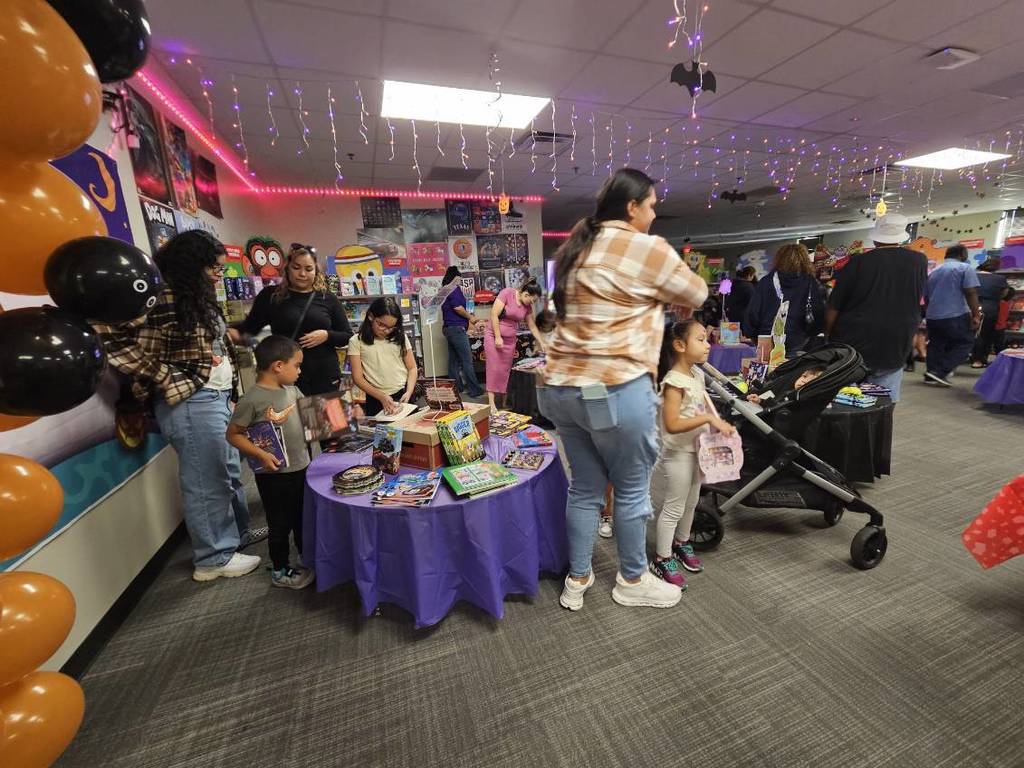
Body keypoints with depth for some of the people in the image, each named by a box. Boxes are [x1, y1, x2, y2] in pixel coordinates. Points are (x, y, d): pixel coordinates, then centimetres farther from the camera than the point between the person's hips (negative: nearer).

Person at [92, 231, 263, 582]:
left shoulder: (198, 298, 14)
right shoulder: (164, 298, -14)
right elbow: (111, 336, -20)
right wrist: (166, 379, -17)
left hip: (216, 397, 9)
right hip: (191, 403, -9)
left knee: (230, 471, 20)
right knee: (207, 481, 2)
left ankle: (239, 532, 37)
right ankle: (214, 558, 19)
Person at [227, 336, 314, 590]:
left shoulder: (291, 389, 2)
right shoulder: (252, 400, -19)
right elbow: (233, 434, -14)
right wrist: (261, 454, -23)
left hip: (301, 466, 7)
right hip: (274, 474, -7)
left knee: (303, 517, 23)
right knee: (281, 524, 10)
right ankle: (280, 571, 31)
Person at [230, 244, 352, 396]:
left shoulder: (328, 298, 4)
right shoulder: (271, 295, 4)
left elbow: (348, 336, 6)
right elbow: (250, 326, 10)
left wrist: (326, 335, -13)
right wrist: (235, 332, -11)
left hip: (326, 376, 1)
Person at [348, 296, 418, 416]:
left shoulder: (400, 337, 3)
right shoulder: (357, 341, -3)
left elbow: (412, 368, 5)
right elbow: (358, 378, -5)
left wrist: (409, 392, -10)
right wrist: (382, 397, -15)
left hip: (403, 395, 2)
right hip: (376, 400, -2)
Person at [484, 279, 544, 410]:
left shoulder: (527, 306, 5)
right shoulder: (507, 293, -14)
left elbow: (532, 326, 14)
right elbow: (494, 314, -18)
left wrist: (541, 343, 11)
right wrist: (498, 337, -19)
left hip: (510, 340, 6)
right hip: (494, 336, -5)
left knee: (506, 370, 5)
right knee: (494, 369, -9)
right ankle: (491, 403, -6)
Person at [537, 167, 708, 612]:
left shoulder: (575, 249, 17)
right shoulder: (647, 248, -6)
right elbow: (697, 295, 7)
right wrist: (667, 295, 28)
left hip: (561, 387, 8)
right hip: (616, 390, -7)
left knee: (584, 488, 19)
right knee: (632, 490, 13)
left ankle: (576, 580, 34)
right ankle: (632, 581, 34)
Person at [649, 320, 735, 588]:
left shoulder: (697, 373, 4)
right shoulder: (674, 381, -23)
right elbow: (672, 425, -28)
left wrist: (718, 424, 3)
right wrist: (708, 418, -27)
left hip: (698, 449, 9)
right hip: (678, 453, -9)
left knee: (691, 501, 22)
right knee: (673, 508, 4)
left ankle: (681, 543, 43)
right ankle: (662, 559, 20)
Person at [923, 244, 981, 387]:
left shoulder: (933, 272, 15)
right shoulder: (965, 268, -4)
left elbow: (926, 297, 21)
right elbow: (971, 293, -12)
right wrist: (976, 315, -9)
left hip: (932, 316, 6)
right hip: (956, 316, -5)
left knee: (936, 346, 12)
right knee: (965, 343, 6)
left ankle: (931, 375, 11)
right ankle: (940, 372, -5)